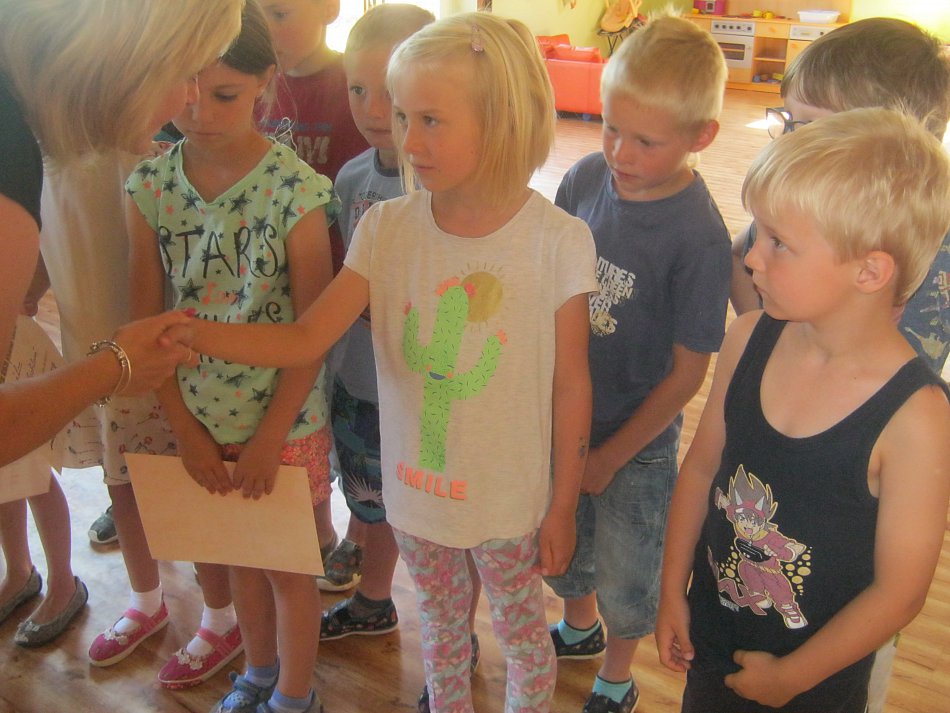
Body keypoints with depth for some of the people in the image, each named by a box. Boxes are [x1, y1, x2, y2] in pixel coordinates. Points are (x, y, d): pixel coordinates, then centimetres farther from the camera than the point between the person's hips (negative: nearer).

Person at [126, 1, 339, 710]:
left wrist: (268, 439, -12)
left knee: (288, 566, 14)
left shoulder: (297, 191, -19)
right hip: (201, 418, 4)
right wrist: (185, 427, -3)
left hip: (285, 420, -4)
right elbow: (149, 318, -2)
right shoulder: (150, 186, -7)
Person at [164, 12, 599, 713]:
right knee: (441, 626, 27)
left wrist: (563, 507, -5)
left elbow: (571, 385, -12)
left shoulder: (557, 241, -19)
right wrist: (192, 332, -28)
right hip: (415, 490, 3)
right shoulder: (387, 227, -11)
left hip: (509, 501, -3)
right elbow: (304, 339, -13)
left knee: (522, 634, 21)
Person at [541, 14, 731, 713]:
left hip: (635, 438, -5)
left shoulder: (699, 237, -25)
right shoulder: (586, 178, -10)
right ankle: (578, 628, 57)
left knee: (625, 573, 17)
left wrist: (611, 456, -10)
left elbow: (688, 371, -17)